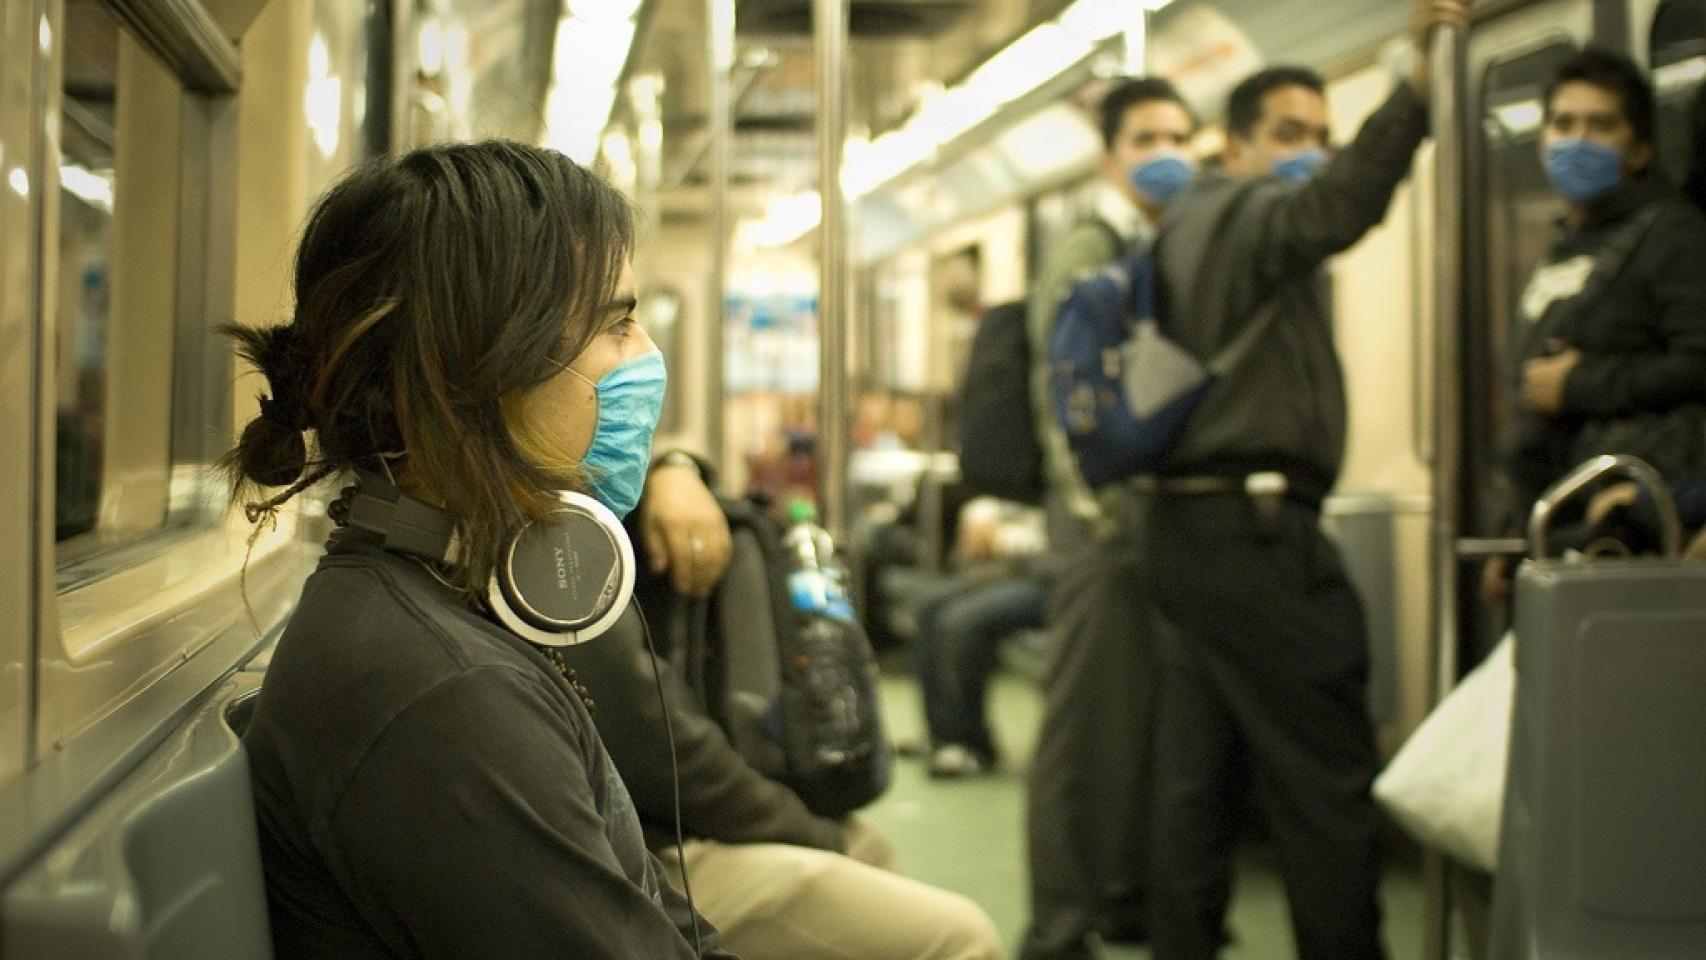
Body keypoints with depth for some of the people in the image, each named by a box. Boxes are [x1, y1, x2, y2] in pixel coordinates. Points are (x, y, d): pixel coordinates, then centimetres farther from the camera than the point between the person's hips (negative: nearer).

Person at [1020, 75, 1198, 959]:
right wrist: (1103, 514, -18)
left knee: (1149, 719, 12)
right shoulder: (1085, 252, -5)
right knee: (1086, 722, -3)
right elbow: (1061, 397, -12)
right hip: (1109, 522, -7)